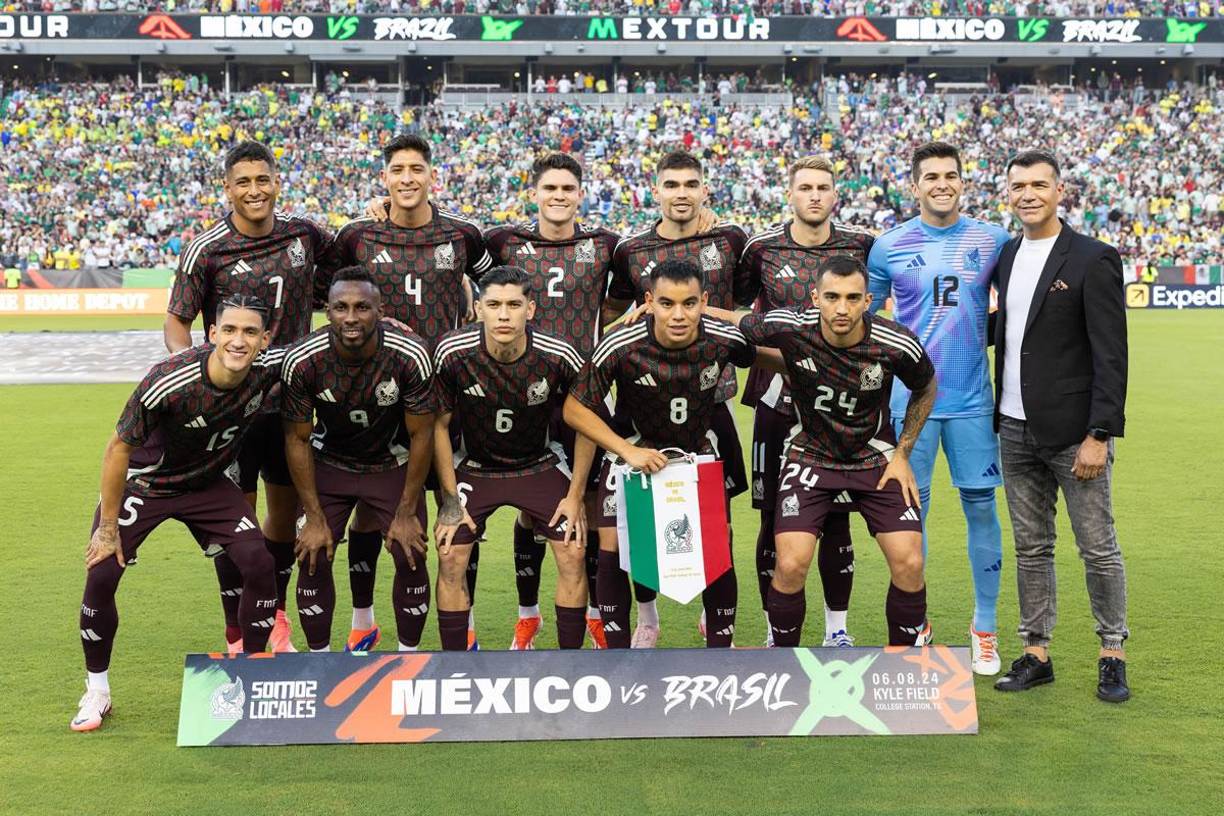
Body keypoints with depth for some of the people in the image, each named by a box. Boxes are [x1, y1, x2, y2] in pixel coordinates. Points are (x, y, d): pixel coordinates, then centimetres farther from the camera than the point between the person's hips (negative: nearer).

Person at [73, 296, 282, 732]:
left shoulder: (271, 369, -23)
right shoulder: (168, 382, -34)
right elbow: (119, 449, -20)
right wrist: (107, 528, -15)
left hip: (209, 483, 3)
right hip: (144, 482, -3)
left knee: (259, 565, -12)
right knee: (101, 573, -13)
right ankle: (97, 691, 9)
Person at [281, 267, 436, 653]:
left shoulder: (410, 356, -28)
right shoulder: (302, 360, -25)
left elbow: (421, 435, -16)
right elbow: (298, 439, -12)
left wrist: (406, 514, -12)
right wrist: (315, 517, -11)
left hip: (393, 464, 0)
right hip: (329, 462, 1)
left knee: (411, 558, -7)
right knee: (313, 559, -7)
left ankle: (408, 657, 14)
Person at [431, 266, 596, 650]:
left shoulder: (560, 357, -23)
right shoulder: (453, 353, -23)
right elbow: (439, 424, -8)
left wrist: (575, 495, -7)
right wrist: (450, 498, -9)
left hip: (540, 465, 0)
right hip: (473, 466, 0)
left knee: (573, 555, -7)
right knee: (450, 558, -8)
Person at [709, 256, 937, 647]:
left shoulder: (897, 345, -20)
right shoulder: (789, 328, -23)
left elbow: (925, 390, 3)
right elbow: (736, 321, -3)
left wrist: (902, 454, 0)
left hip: (876, 459, 1)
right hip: (810, 457, -1)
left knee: (909, 563, -10)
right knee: (791, 566, -15)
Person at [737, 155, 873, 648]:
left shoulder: (859, 246, 2)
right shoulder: (762, 248, 1)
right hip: (777, 398, 0)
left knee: (837, 519, 6)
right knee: (774, 520, 4)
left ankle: (837, 628, 20)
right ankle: (776, 631, 17)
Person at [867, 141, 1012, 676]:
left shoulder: (992, 241, 4)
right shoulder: (890, 246, 2)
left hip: (972, 397, 1)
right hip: (910, 397, 0)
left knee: (981, 507, 3)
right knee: (910, 510, 4)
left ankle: (985, 628, 16)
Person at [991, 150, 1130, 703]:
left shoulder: (1094, 260, -9)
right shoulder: (1006, 255, 10)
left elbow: (1110, 355, -12)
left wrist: (1099, 435, -17)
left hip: (1074, 432, -6)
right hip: (1016, 430, 6)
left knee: (1099, 549, 3)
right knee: (1030, 549, 12)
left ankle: (1112, 655, 17)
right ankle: (1036, 654, 21)